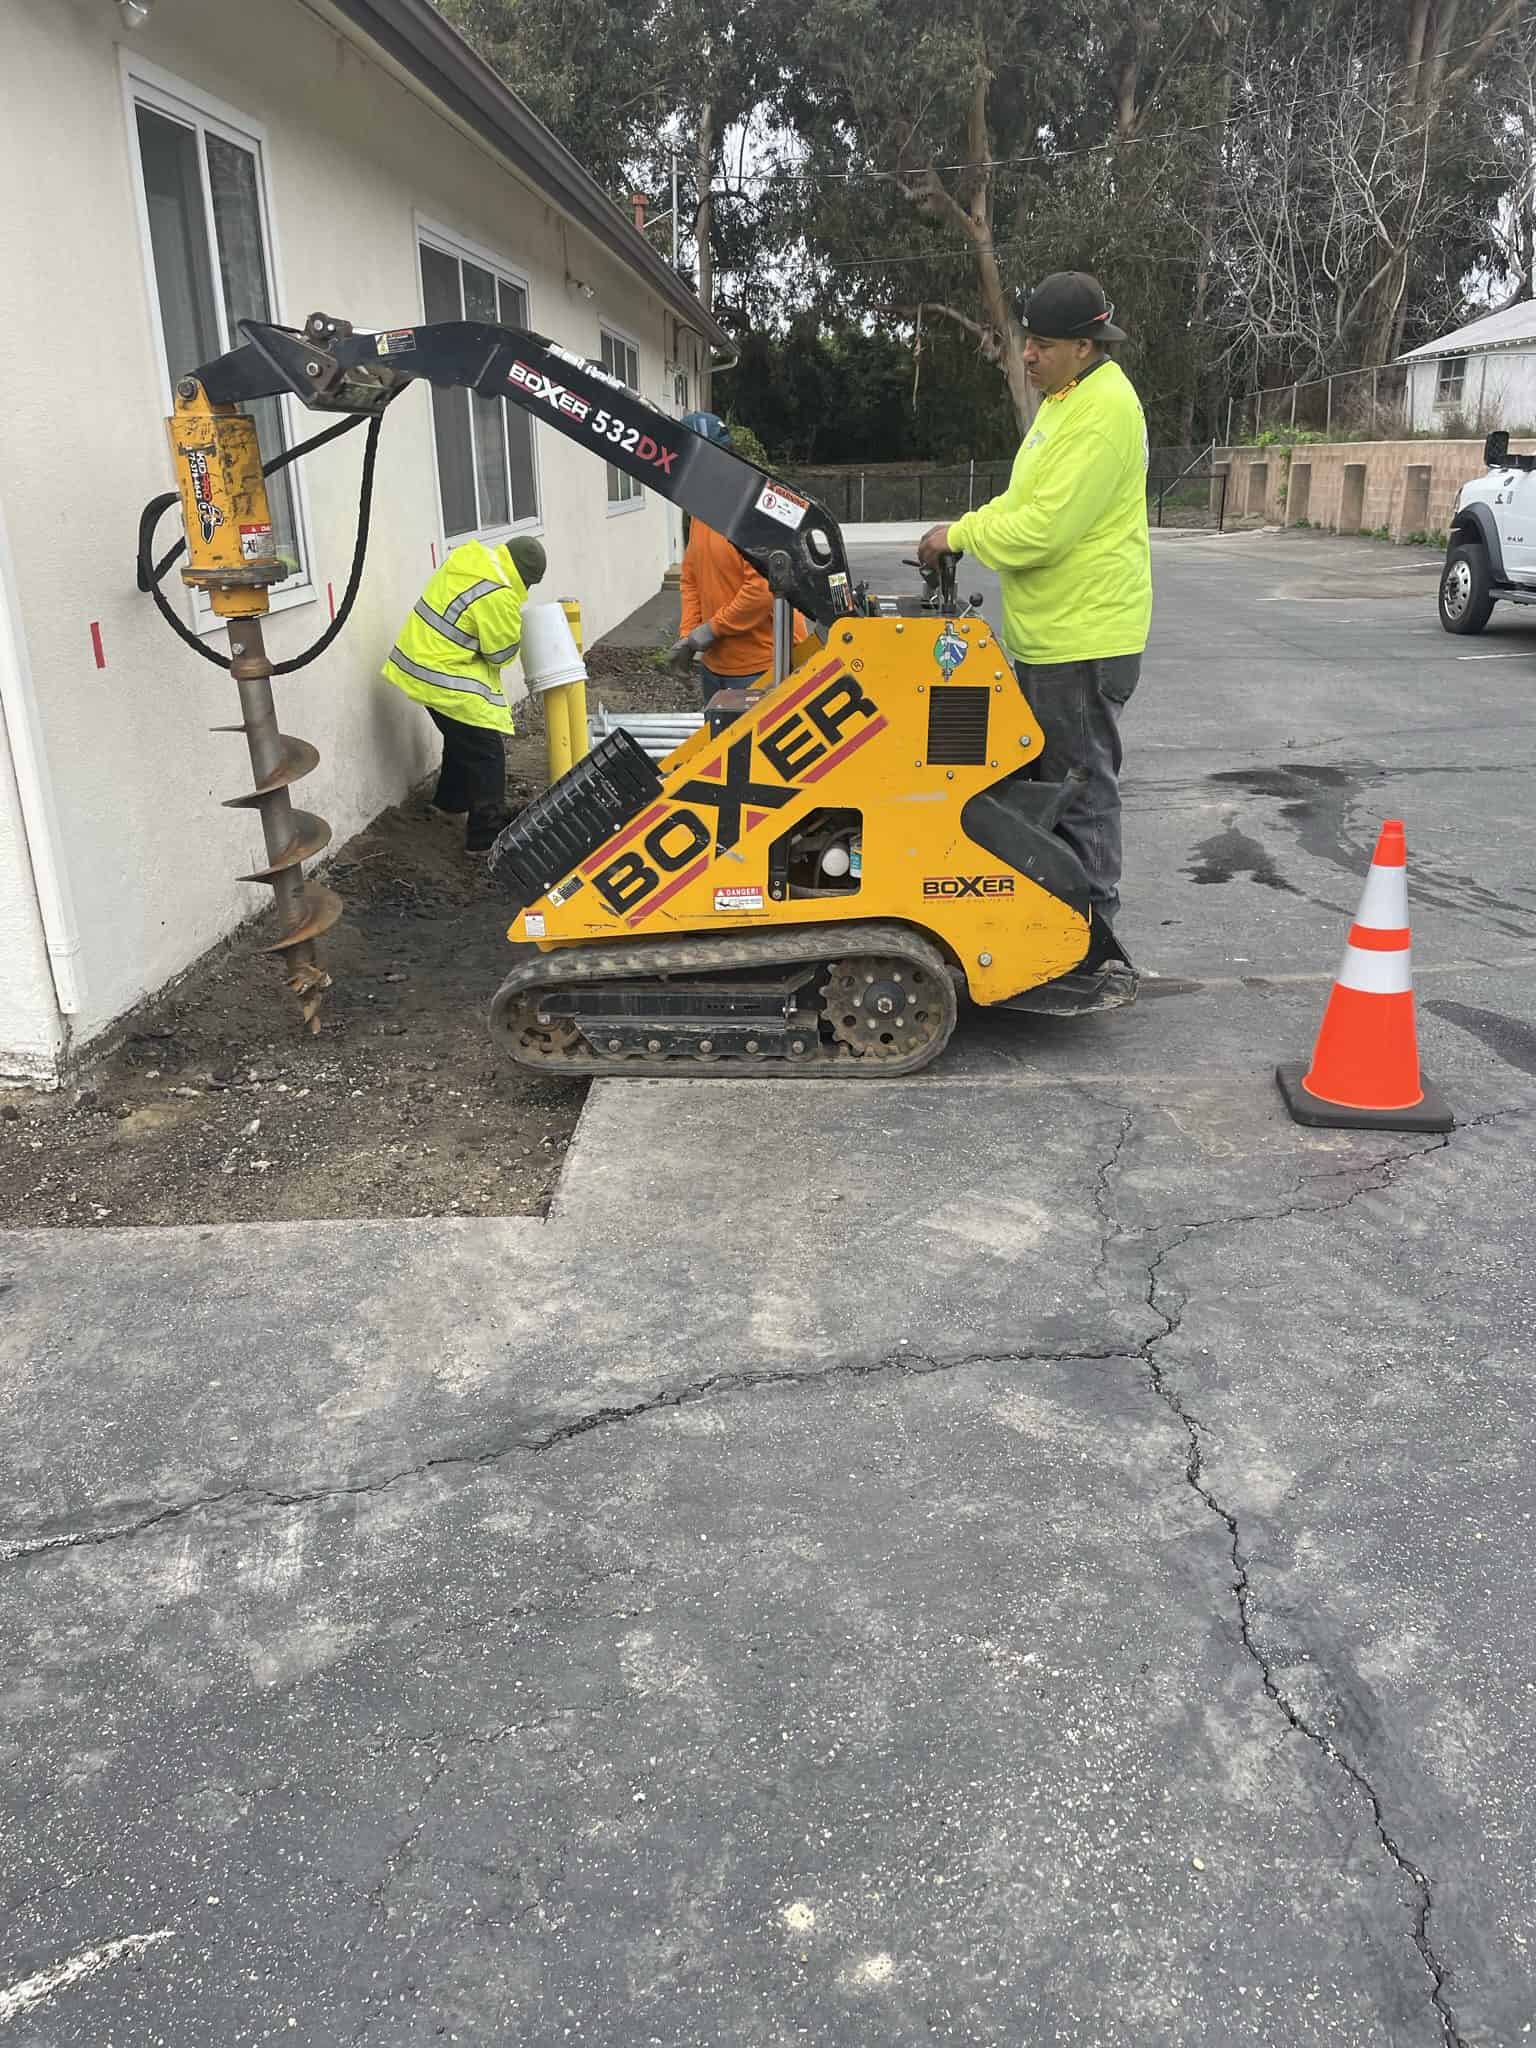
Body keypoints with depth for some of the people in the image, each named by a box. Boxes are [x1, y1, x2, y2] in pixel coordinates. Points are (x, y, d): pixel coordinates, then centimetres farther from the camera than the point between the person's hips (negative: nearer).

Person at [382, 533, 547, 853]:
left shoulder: (470, 558, 4)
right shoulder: (498, 595, -24)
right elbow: (501, 653, -13)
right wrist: (513, 626, 4)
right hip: (445, 679, -10)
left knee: (462, 738, 28)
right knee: (486, 753, -3)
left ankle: (450, 802, 46)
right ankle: (488, 836, -1)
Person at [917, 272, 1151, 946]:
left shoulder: (1104, 411, -18)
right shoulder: (1065, 398, 15)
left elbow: (1045, 526, -25)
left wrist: (961, 535, -12)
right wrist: (964, 528, 7)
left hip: (1082, 642, -10)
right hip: (1046, 635, 10)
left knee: (1080, 790, -2)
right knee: (1044, 781, 17)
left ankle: (1090, 934, 8)